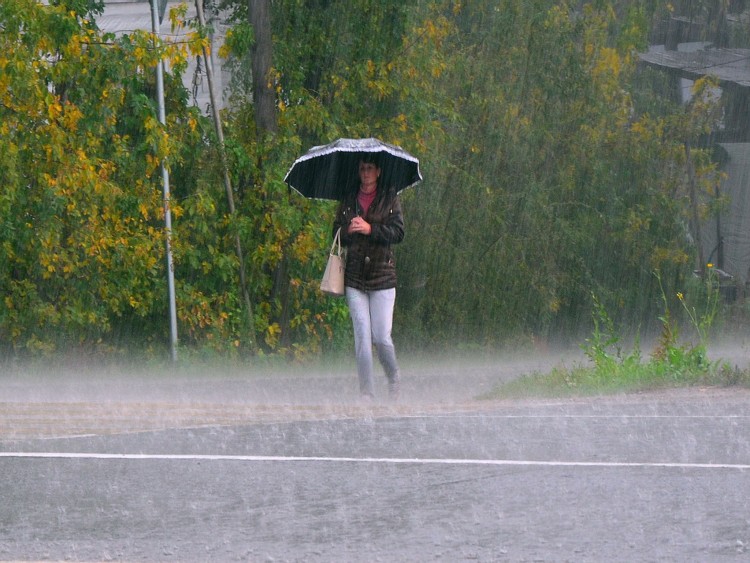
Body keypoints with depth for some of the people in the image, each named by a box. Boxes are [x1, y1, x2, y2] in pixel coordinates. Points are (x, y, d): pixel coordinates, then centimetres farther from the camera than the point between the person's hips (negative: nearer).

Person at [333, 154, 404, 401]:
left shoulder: (390, 198, 4)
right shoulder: (349, 200, 12)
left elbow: (398, 232, -4)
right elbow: (337, 235, 13)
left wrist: (369, 229, -16)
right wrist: (349, 232, -9)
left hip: (382, 277, -2)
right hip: (355, 278, 2)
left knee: (382, 337, -7)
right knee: (362, 337, -6)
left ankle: (394, 379, 21)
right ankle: (366, 393, -2)